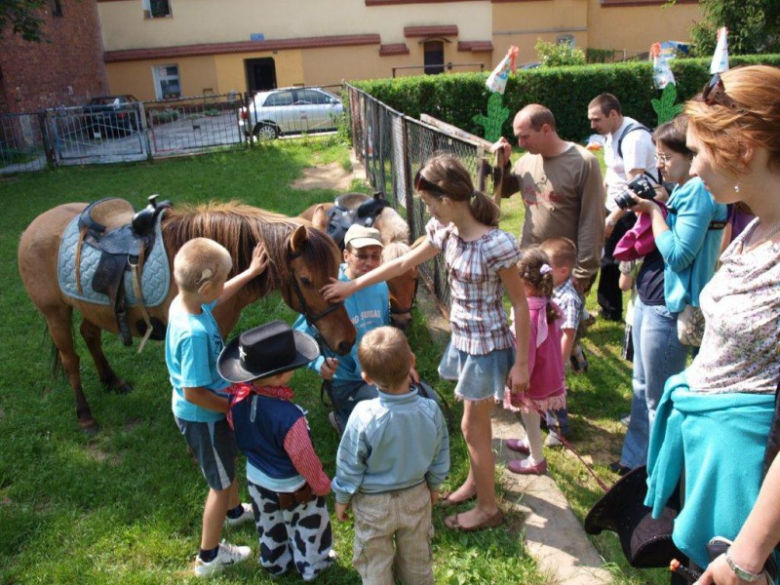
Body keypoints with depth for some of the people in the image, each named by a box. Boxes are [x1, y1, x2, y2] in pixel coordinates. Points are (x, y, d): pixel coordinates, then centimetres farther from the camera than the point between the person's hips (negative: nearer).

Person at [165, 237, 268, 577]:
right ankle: (209, 557, 33)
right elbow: (194, 394, -32)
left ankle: (235, 511, 60)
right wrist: (232, 406, -18)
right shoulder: (195, 333, -38)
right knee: (221, 482, 13)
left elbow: (220, 296, 13)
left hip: (204, 411, 9)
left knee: (228, 461, 32)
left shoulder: (185, 301, -11)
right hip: (202, 416, -9)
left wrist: (252, 272, 19)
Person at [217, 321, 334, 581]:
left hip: (256, 479, 6)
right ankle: (311, 565, 49)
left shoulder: (238, 398, -24)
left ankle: (275, 562, 56)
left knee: (269, 527, 31)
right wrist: (322, 485, -8)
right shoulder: (289, 416, -42)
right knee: (307, 527, 25)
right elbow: (303, 458, -27)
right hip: (291, 487, -5)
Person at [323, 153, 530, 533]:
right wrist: (353, 285, 13)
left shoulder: (496, 245, -26)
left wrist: (521, 363, -13)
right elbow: (404, 264, 8)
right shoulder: (445, 231, -4)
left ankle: (487, 508, 30)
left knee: (472, 427, 8)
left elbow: (520, 304, -18)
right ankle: (475, 481, 48)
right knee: (475, 421, 24)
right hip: (463, 340, 7)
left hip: (487, 347, -7)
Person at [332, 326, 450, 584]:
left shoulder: (364, 416, -32)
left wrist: (341, 498, 1)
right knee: (417, 558, 28)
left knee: (375, 564, 22)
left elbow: (349, 466, -17)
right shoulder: (430, 410, -22)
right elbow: (440, 459, -5)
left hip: (374, 504, -3)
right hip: (417, 496, 3)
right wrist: (434, 486, 14)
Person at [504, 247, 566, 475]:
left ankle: (536, 460, 34)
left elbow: (526, 356, -28)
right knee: (532, 418, 30)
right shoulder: (549, 306, -8)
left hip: (534, 380, -8)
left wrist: (516, 387, -16)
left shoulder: (527, 315, -33)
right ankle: (530, 442, 53)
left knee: (530, 418, 15)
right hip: (549, 374, 8)